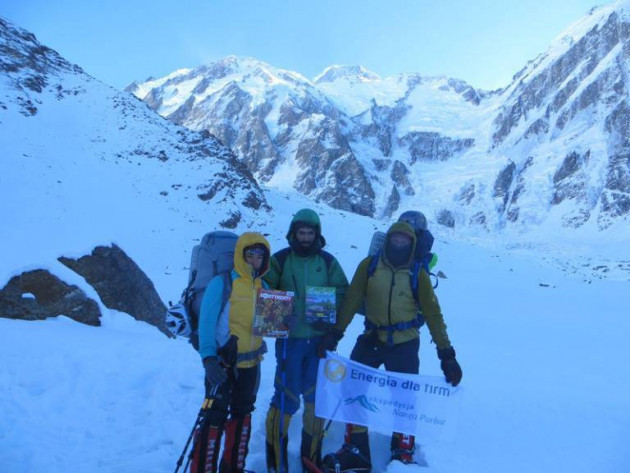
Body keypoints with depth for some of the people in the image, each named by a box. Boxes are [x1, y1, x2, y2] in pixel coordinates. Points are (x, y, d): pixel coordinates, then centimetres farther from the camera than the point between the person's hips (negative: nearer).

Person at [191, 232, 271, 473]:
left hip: (250, 362, 7)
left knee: (243, 414, 16)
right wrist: (208, 357, -22)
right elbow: (207, 323, -14)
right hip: (223, 362, -6)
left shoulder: (263, 287, 7)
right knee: (215, 416, -7)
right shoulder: (221, 283, -12)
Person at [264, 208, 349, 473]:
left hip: (320, 339, 3)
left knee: (316, 397, 12)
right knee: (286, 398, -2)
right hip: (290, 338, -3)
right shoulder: (280, 259, -2)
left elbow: (342, 292, 9)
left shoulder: (328, 261, 5)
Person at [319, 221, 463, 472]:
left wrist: (447, 354, -6)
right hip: (370, 339, 2)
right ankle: (355, 452, 21)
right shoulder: (369, 266, -1)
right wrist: (335, 333, -6)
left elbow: (433, 314, -2)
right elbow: (351, 301, 0)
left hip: (404, 344, -1)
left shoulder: (417, 274, -3)